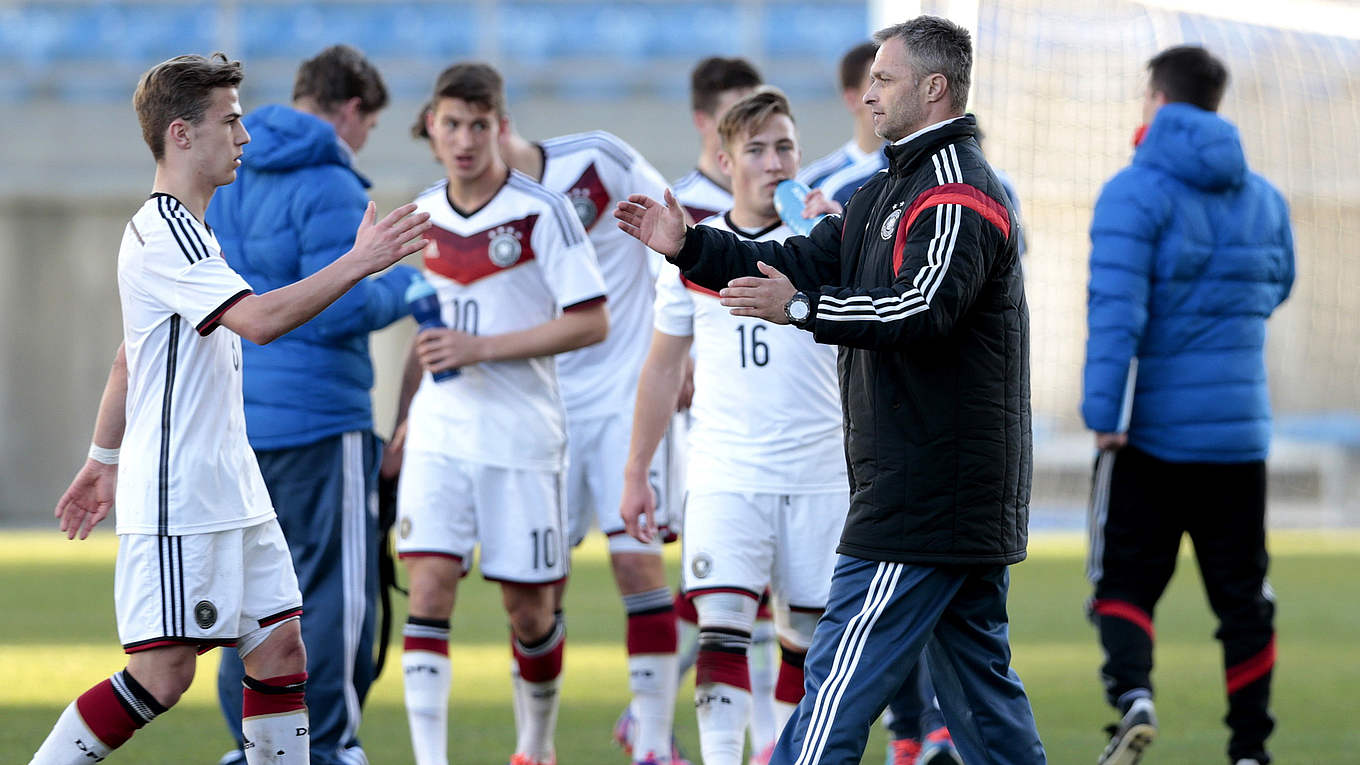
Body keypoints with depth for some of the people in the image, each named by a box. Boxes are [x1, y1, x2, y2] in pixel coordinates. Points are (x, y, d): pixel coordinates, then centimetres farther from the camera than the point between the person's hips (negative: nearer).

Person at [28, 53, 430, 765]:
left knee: (280, 646, 5)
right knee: (164, 674, -10)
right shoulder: (164, 234, -16)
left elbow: (128, 359, 26)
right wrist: (359, 262, -28)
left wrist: (104, 459, 31)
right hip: (177, 499, -10)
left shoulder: (179, 231, 18)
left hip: (229, 492, 10)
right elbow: (258, 319, -30)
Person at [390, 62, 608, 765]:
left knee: (528, 603, 5)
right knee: (429, 584, -12)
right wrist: (402, 426, 22)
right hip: (438, 434, 3)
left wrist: (482, 348, -19)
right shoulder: (424, 213, 8)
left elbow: (591, 322, -13)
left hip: (522, 436, -3)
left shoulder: (542, 213, -9)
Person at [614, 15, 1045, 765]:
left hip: (923, 498, -10)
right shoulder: (887, 191, 19)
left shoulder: (958, 197, -14)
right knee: (980, 684, 11)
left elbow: (924, 307, -28)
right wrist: (690, 246, 9)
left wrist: (801, 308, -32)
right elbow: (804, 263, 18)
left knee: (839, 682, -9)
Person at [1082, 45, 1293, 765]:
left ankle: (1132, 693, -21)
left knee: (1125, 582, 4)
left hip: (1148, 432, -4)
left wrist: (1104, 410, -19)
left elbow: (1117, 308, -18)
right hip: (1239, 428, 4)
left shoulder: (1133, 192, -9)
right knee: (1242, 596, 11)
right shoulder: (1263, 198, 9)